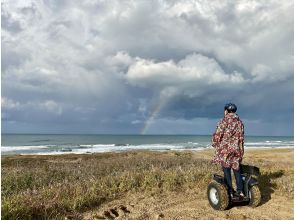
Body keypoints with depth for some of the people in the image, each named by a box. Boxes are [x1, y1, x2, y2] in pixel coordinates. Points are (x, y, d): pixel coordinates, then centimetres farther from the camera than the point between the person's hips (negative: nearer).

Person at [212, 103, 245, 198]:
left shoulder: (225, 120, -7)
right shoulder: (240, 122, 11)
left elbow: (218, 134, -10)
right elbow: (241, 137, 14)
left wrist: (215, 144, 6)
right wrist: (240, 150, 21)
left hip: (225, 148, -6)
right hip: (237, 149, 6)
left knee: (226, 170, 0)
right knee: (236, 169, 13)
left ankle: (230, 192, 3)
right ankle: (240, 191, 16)